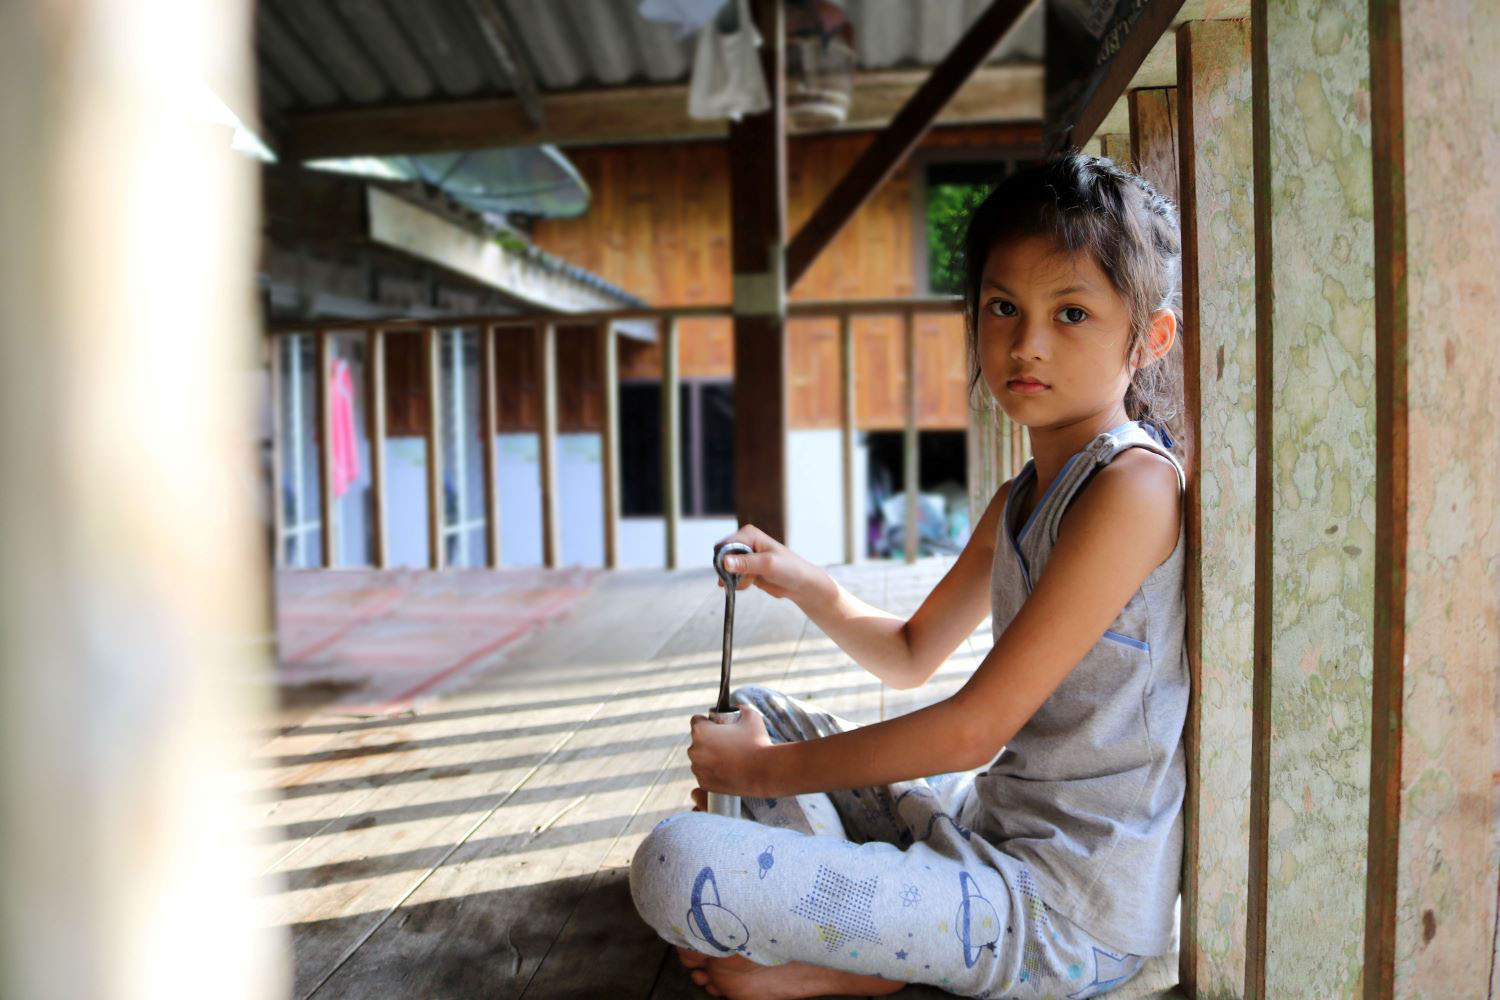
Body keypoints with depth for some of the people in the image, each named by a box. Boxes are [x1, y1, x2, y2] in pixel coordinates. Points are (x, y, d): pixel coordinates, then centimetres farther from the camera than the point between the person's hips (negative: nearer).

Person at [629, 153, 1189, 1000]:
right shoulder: (1017, 501, 10)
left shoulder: (1133, 484, -21)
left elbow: (974, 729, -22)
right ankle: (853, 928, 2)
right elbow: (911, 656, 20)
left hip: (1067, 908, -9)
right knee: (759, 710, 18)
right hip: (990, 827, 10)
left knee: (676, 866, -23)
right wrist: (803, 583, 0)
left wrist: (769, 770, -12)